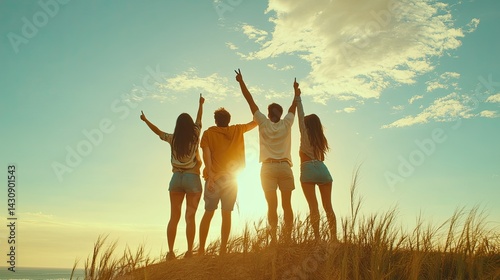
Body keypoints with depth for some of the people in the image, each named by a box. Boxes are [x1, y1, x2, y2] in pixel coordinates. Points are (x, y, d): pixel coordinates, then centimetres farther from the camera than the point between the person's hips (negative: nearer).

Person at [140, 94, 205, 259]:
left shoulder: (173, 139, 2)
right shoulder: (195, 136, -2)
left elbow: (158, 132, 18)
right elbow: (199, 119, 14)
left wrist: (146, 120, 34)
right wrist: (201, 104, 30)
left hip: (176, 178, 2)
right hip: (192, 178, -2)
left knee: (174, 217, 5)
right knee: (190, 216, -3)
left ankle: (170, 251, 3)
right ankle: (189, 251, -6)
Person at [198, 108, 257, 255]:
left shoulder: (208, 133, 4)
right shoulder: (237, 130, 9)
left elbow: (206, 153, -9)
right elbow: (254, 123, 21)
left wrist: (210, 175, -16)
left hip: (214, 178, -1)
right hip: (231, 178, 1)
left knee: (208, 213, 3)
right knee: (226, 214, 4)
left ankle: (201, 248, 4)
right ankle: (223, 249, 3)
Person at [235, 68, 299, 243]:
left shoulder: (263, 123, 3)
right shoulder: (286, 124, 6)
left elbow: (250, 101, 5)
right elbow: (293, 107, 22)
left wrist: (241, 82, 10)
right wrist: (296, 93, 38)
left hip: (268, 168, -1)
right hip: (285, 167, 1)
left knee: (272, 205, -1)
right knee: (287, 205, 4)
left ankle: (273, 238, -6)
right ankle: (288, 237, 3)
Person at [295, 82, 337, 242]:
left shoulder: (305, 134, 8)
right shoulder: (321, 139, 21)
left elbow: (300, 115, 8)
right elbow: (322, 158, 20)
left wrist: (298, 96, 12)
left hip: (308, 170, -4)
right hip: (322, 170, 5)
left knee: (313, 207, -8)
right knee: (328, 206, 5)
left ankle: (317, 238, -13)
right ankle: (334, 237, 1)